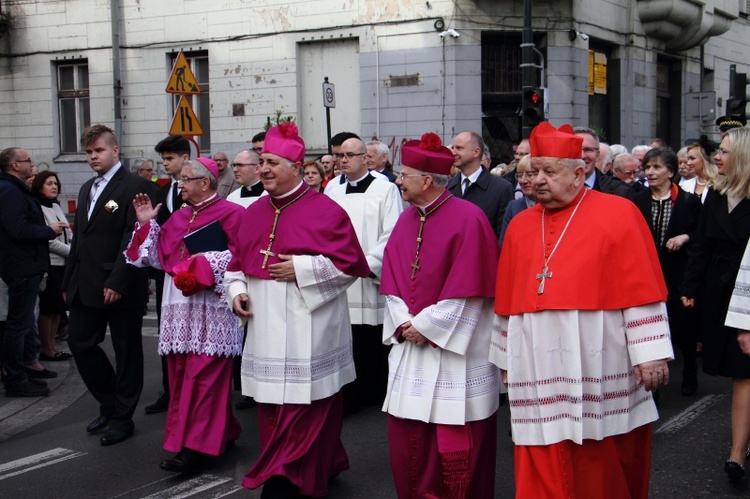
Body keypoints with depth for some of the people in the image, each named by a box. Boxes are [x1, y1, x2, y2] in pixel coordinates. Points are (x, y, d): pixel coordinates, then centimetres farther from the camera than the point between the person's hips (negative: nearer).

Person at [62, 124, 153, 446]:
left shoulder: (135, 186, -8)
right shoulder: (86, 189, 18)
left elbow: (134, 238, -16)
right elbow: (79, 238, 20)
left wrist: (117, 282, -21)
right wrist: (70, 281, 14)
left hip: (120, 287, -8)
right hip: (87, 286, 8)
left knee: (126, 352, 3)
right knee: (79, 343, 8)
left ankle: (122, 418, 14)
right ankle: (109, 404, 25)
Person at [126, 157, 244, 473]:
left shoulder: (230, 213, -5)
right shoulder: (179, 217, 18)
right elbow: (160, 258, 13)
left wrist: (205, 265, -20)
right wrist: (146, 224, 9)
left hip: (211, 305, -8)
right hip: (179, 306, 8)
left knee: (204, 374, -8)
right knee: (180, 374, 9)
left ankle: (197, 446, -4)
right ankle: (220, 433, 22)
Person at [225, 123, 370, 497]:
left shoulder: (325, 211, -7)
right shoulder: (253, 214, 13)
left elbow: (351, 264, -10)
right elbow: (238, 263, 20)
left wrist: (302, 268, -16)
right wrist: (236, 290, 2)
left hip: (306, 333, -7)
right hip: (266, 331, 7)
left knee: (300, 415, -4)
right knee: (271, 412, 12)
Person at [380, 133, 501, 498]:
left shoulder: (467, 219, -12)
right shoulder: (406, 221, 10)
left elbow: (468, 289, -15)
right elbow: (391, 282, 11)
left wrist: (425, 325, -13)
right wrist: (403, 322, -5)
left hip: (454, 353, -6)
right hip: (410, 346, 6)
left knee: (454, 448, 2)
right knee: (407, 440, 10)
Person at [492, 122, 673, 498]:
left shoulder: (618, 214, -2)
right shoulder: (520, 226, 12)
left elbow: (642, 289, -6)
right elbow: (507, 299, 15)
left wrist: (649, 353, -9)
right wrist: (505, 359, 16)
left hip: (599, 376, -4)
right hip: (539, 375, 4)